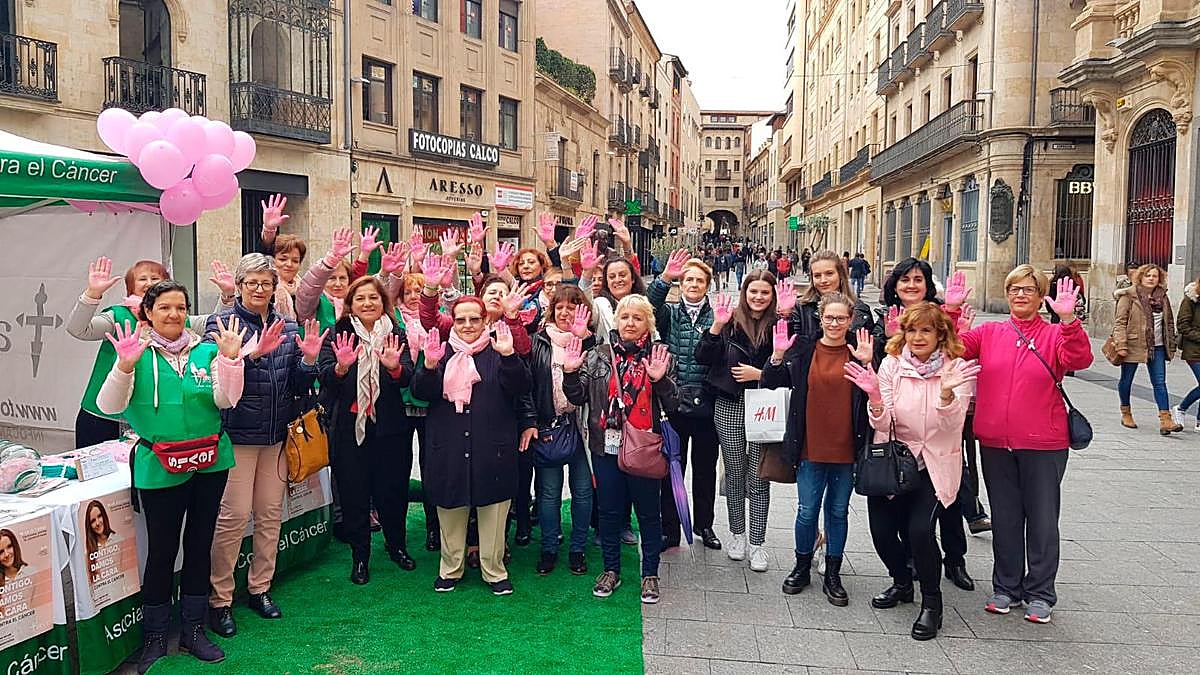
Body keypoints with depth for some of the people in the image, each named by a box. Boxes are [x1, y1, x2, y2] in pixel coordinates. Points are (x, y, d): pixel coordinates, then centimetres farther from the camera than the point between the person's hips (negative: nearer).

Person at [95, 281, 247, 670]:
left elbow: (225, 400, -6)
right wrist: (125, 365, -27)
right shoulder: (137, 352, -3)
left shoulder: (206, 351, 4)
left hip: (210, 462, 3)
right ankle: (154, 636, 20)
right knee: (162, 550, 3)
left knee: (200, 544, 12)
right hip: (160, 468, -3)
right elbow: (108, 406, -12)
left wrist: (229, 359, -19)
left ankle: (193, 629, 26)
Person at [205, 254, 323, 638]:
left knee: (271, 514, 11)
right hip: (237, 434, -5)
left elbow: (299, 386, 9)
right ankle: (219, 600, 7)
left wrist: (310, 359, -9)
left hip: (276, 435, 5)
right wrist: (252, 352, -32)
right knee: (233, 516, -6)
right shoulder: (223, 322, -4)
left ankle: (260, 588, 26)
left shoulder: (288, 328, 10)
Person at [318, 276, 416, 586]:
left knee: (392, 490, 11)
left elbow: (407, 378, -9)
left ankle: (397, 545, 33)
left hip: (389, 427, 1)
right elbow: (324, 377, -12)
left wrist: (394, 366, -31)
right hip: (348, 426, -1)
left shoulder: (396, 335, 4)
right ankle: (360, 557, 22)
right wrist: (341, 366, -33)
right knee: (353, 493, 7)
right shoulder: (337, 335, 0)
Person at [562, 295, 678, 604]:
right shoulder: (599, 355, 3)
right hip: (606, 446, 2)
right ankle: (611, 569, 30)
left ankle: (650, 574, 24)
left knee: (647, 512, 9)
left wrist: (660, 379, -22)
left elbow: (672, 405, -5)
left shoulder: (660, 356, -2)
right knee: (609, 511, 13)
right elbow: (578, 397, 5)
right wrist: (571, 373, -12)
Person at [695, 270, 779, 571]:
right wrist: (717, 326, -17)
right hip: (729, 407, 1)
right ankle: (737, 534, 29)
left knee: (759, 477, 3)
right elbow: (703, 358, -6)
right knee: (735, 472, 12)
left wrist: (760, 374, -11)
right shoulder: (730, 321, 1)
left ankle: (757, 542, 15)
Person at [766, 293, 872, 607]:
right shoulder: (803, 349, 0)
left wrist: (867, 364, -17)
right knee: (807, 510, 7)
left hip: (845, 448, 0)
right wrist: (777, 356, -17)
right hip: (810, 448, 0)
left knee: (838, 511, 12)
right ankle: (802, 566, 28)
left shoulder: (859, 351, -1)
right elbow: (771, 382, 0)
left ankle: (832, 575, 25)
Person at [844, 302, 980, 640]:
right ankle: (902, 582, 27)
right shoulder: (892, 364, -2)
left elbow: (952, 424, -18)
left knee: (919, 528, -20)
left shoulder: (957, 368, -7)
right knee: (881, 529, -6)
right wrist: (874, 396, -27)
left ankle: (932, 603, 5)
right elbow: (882, 424, -7)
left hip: (935, 464, -2)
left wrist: (947, 391, -36)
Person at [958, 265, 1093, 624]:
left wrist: (1068, 319, -32)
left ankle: (1039, 594, 22)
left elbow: (1079, 359, -19)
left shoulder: (1055, 334, -1)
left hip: (1044, 445, -2)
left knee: (1042, 519, 7)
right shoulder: (989, 332, 6)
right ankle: (1006, 587, 28)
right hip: (995, 443, 3)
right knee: (1004, 519, 14)